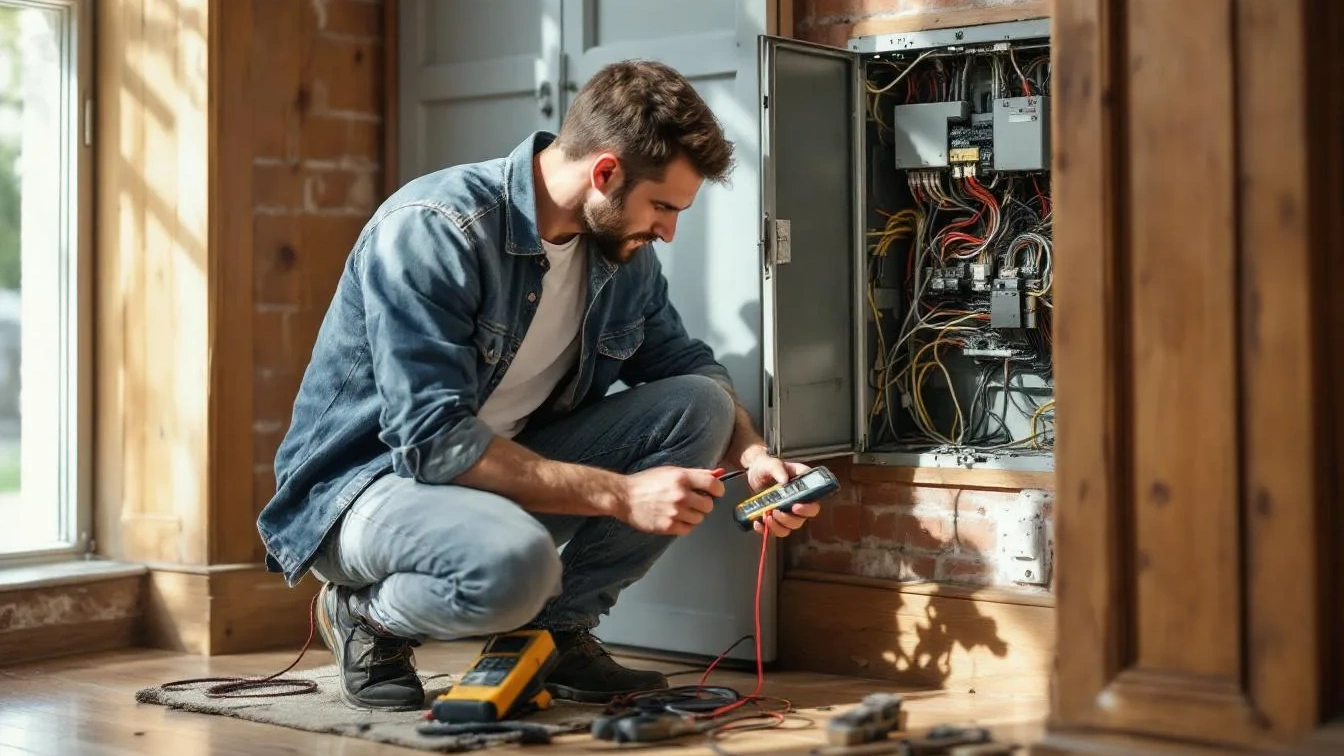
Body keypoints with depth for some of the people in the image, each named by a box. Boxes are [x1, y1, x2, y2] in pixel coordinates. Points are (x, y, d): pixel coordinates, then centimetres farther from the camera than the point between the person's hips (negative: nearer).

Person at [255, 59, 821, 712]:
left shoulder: (622, 249, -2)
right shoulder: (430, 230, -25)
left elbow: (686, 364, 11)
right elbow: (433, 441, -30)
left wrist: (752, 454, -11)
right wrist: (620, 495, -30)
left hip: (509, 469, 7)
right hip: (371, 481, -7)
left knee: (701, 408, -9)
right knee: (513, 562, -39)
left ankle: (556, 629, -1)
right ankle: (368, 616, -5)